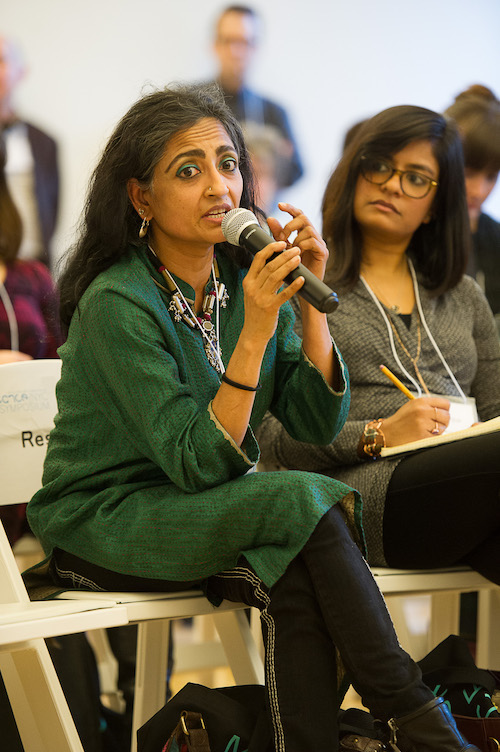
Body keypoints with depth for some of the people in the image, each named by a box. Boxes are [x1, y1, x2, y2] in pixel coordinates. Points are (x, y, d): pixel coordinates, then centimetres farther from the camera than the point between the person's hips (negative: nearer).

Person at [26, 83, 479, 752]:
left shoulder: (245, 280, 1)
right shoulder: (117, 303, -19)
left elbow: (319, 425, -3)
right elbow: (198, 465, -23)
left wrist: (310, 301, -14)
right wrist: (256, 330, -30)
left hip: (208, 509, 6)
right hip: (106, 521, -6)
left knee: (296, 582, -28)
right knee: (304, 503, -27)